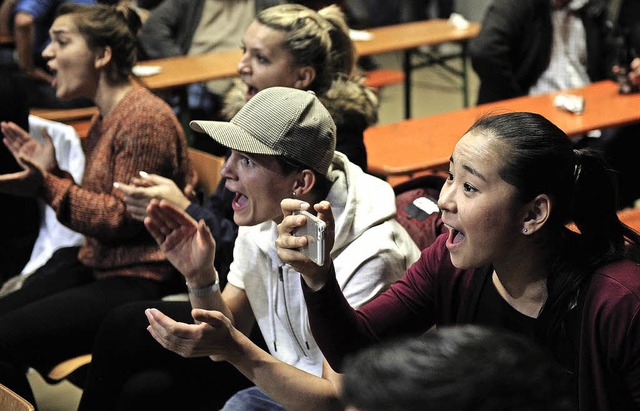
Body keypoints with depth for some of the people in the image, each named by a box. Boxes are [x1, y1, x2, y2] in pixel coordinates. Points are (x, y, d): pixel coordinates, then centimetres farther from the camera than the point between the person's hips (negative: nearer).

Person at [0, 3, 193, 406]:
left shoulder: (145, 117, -17)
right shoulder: (105, 118, 14)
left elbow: (123, 219, -17)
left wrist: (47, 187, -20)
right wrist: (50, 171, 6)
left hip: (140, 280, -10)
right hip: (97, 265, 10)